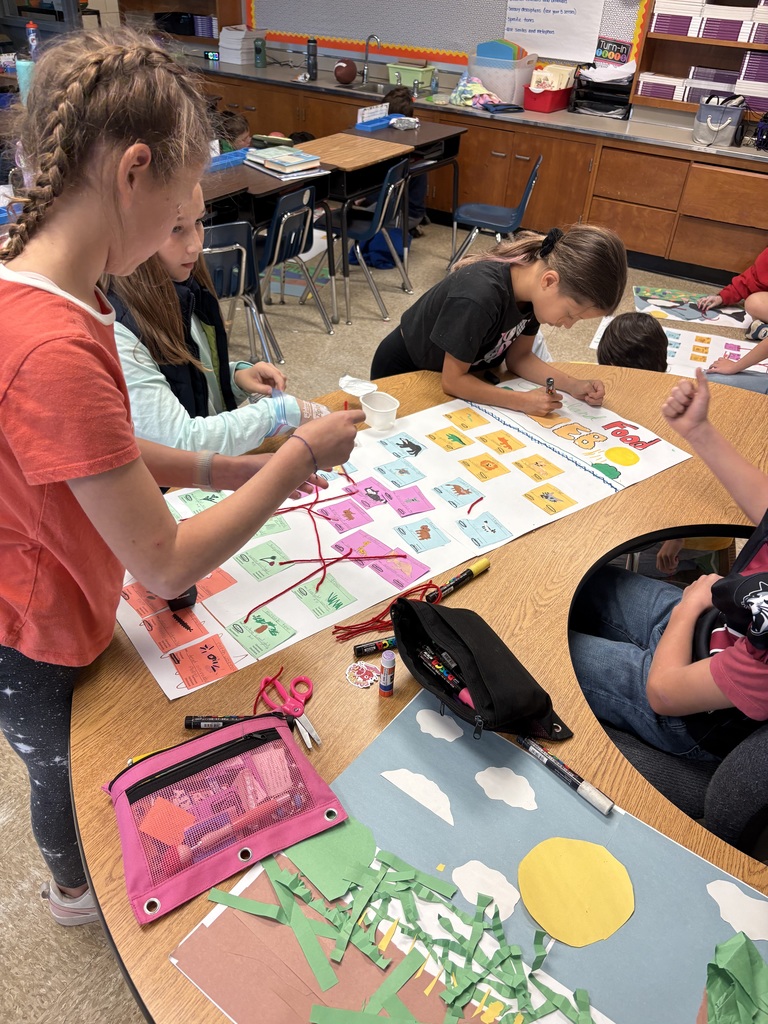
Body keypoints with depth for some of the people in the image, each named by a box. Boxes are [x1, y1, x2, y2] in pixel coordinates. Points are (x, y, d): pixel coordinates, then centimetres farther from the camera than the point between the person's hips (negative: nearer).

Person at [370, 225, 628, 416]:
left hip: (463, 370, 7)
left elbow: (518, 357, -8)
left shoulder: (532, 286, -19)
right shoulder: (479, 298, -41)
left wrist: (574, 385, -20)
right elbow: (453, 381, -30)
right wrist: (524, 401, -34)